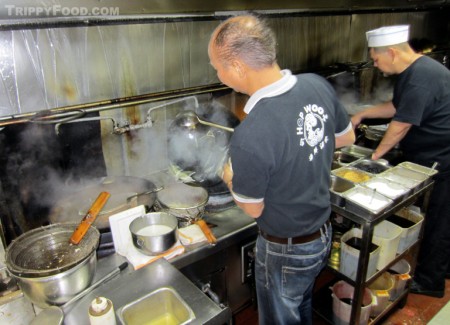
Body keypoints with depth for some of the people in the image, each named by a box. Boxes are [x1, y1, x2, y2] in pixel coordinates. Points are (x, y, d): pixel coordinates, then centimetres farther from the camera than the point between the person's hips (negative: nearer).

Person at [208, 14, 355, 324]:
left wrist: (231, 179, 0)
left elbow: (253, 208, -18)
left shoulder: (249, 138, -36)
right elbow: (347, 137, 4)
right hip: (323, 234, 7)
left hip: (286, 251, -7)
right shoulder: (318, 85, -15)